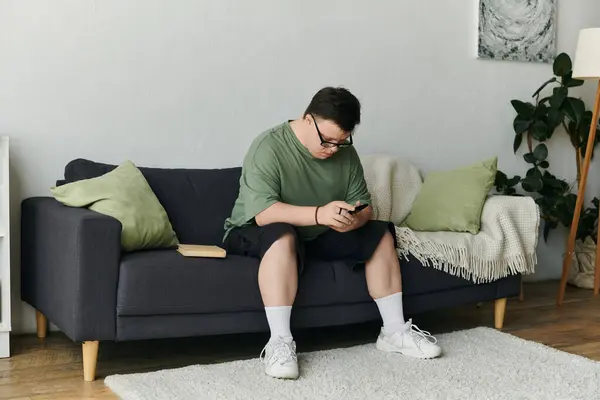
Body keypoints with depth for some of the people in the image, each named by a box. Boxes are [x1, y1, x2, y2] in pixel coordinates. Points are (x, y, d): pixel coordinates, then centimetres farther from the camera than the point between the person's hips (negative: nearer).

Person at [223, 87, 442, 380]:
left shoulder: (345, 153, -4)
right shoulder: (269, 147, -23)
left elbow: (363, 205, -4)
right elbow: (262, 213, -33)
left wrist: (354, 219, -29)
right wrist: (319, 214, -46)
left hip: (317, 235, 6)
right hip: (256, 234, -6)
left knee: (380, 234, -8)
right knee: (282, 234, -39)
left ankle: (394, 330, -4)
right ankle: (280, 342, -38)